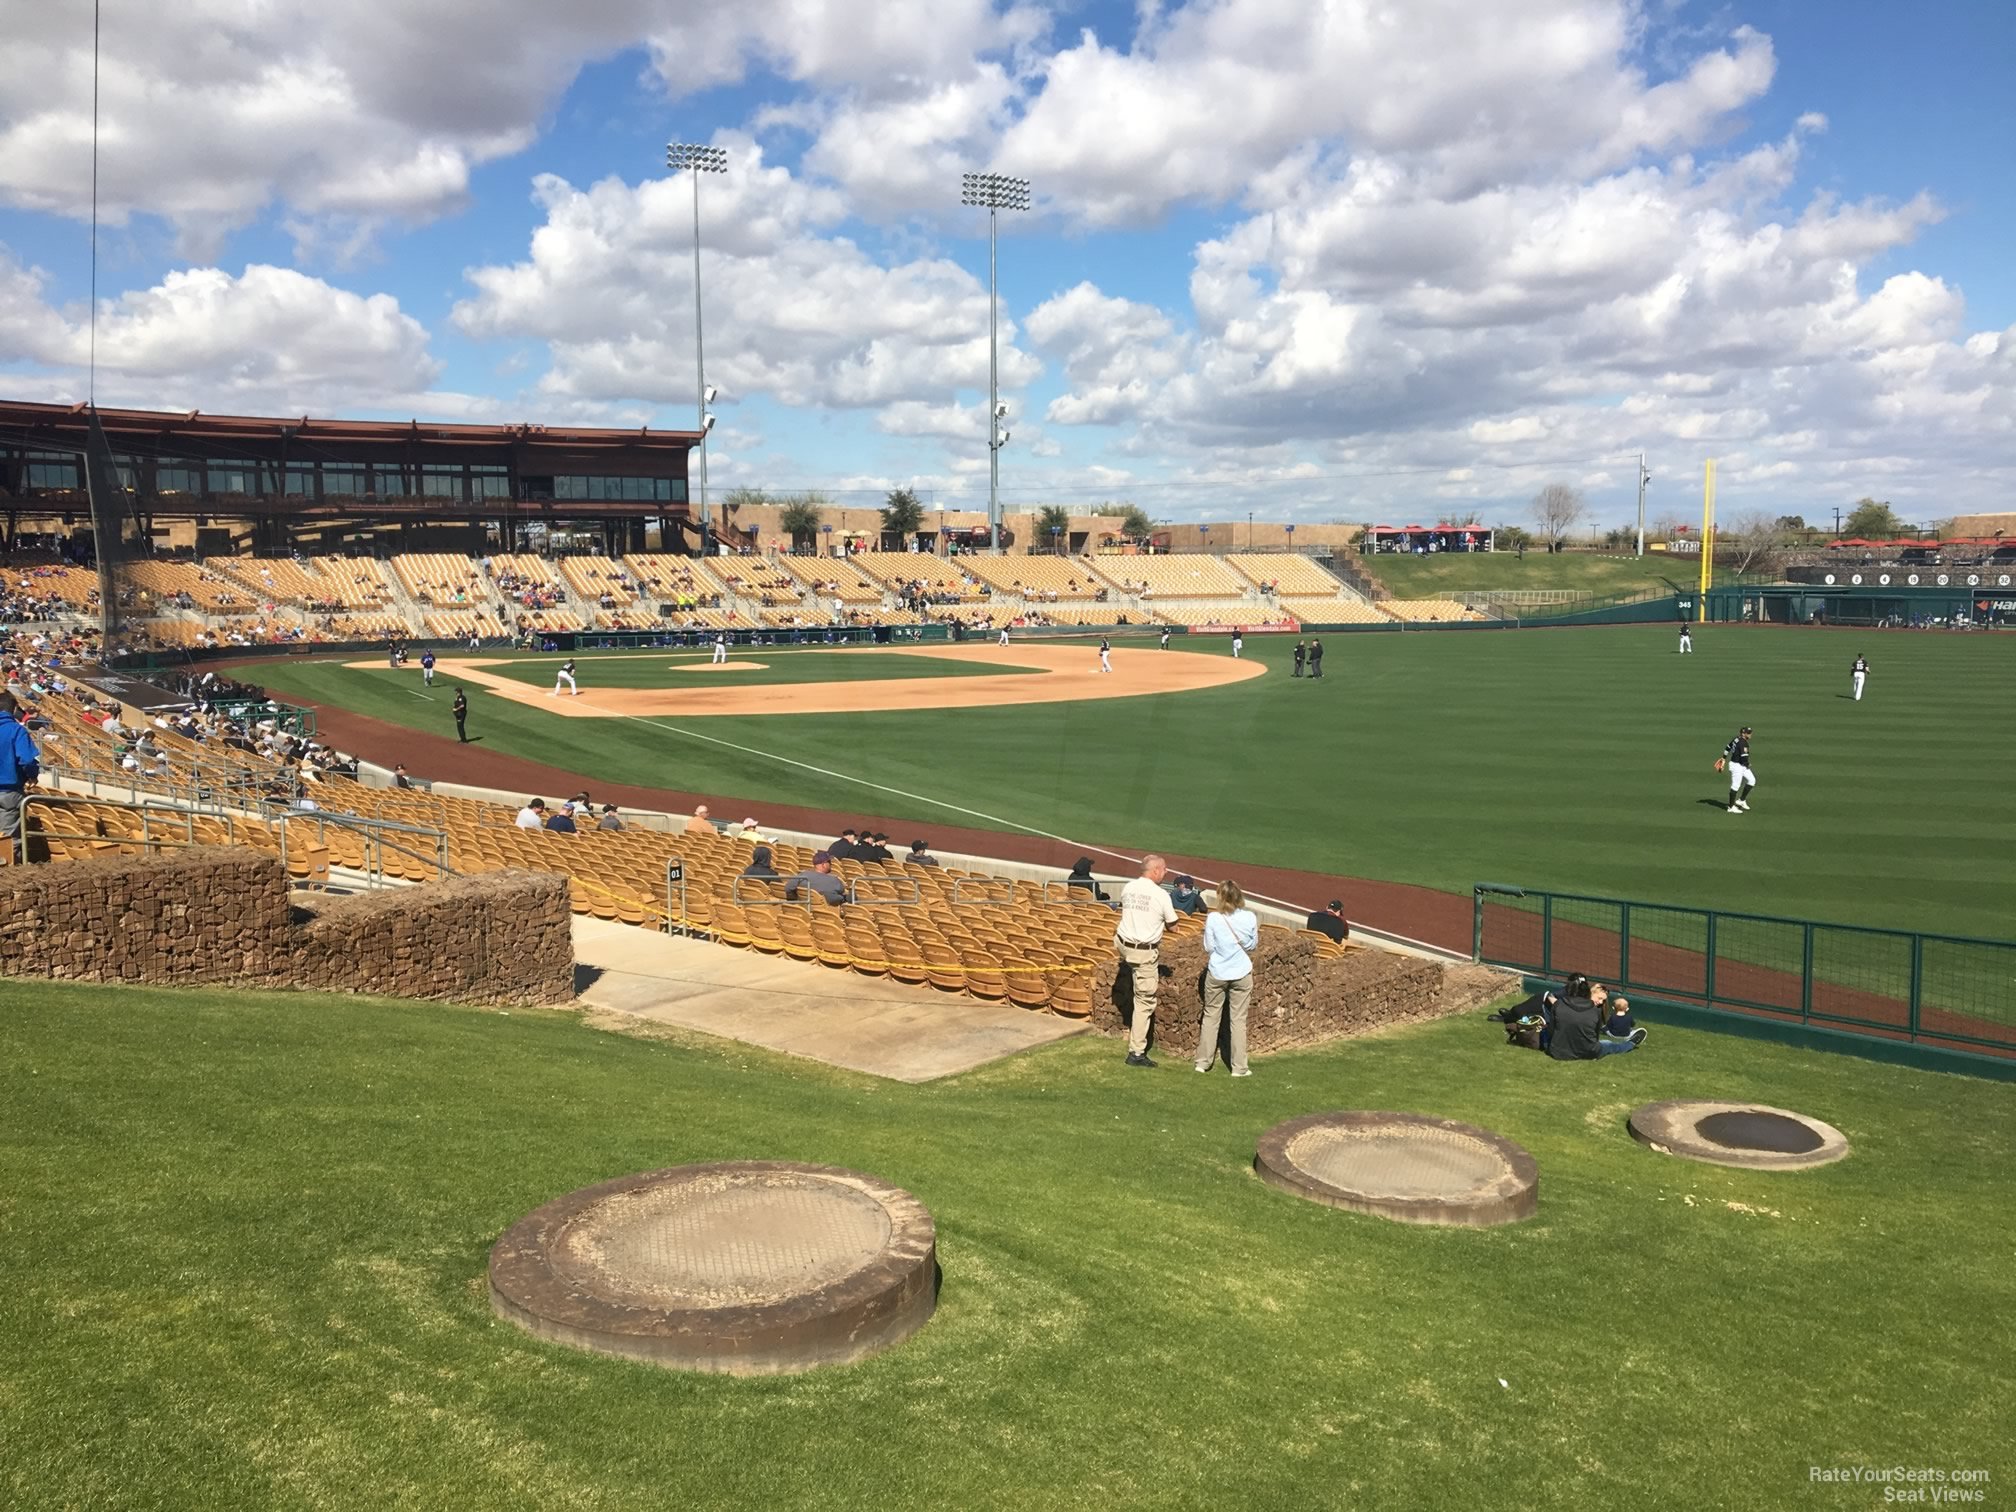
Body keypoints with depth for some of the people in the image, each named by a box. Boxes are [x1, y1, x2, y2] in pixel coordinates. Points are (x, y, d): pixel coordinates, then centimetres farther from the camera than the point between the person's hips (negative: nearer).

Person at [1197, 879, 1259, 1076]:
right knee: (1238, 1019, 7)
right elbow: (1253, 945, 4)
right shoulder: (1249, 917, -8)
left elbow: (1208, 946, -4)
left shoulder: (1213, 918, -12)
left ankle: (1203, 1062, 17)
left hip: (1217, 973, 0)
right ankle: (1239, 1067, 9)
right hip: (1242, 973, 1)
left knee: (1210, 1016, 12)